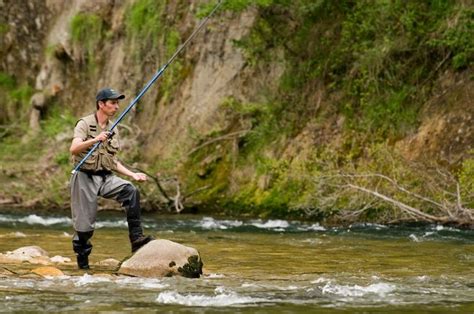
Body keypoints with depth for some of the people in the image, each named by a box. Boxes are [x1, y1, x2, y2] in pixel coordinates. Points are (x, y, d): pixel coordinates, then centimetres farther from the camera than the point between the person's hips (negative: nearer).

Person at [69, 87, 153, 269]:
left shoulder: (112, 129, 14)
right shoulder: (85, 124, -6)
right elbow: (73, 149, -21)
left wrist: (132, 174, 9)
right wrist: (95, 140, -36)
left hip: (106, 178, 5)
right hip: (85, 177, -5)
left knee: (131, 191, -23)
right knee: (84, 225, -4)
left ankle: (136, 239, -23)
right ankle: (82, 260, 16)